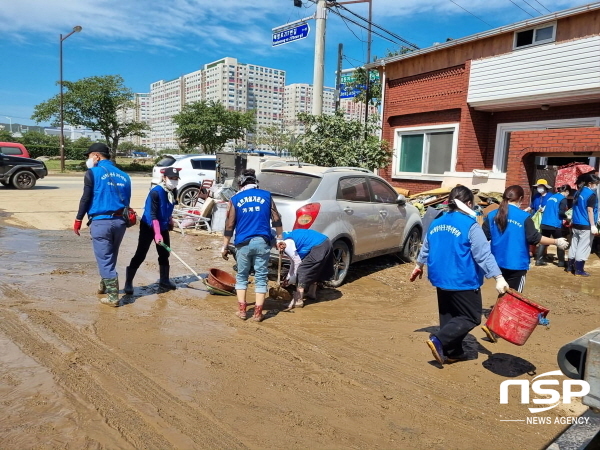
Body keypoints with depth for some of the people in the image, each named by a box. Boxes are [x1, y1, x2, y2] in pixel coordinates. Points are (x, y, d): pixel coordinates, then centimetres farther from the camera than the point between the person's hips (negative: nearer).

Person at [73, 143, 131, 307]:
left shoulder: (93, 172, -3)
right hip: (119, 221, 6)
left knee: (105, 260, 1)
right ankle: (104, 286, 40)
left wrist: (78, 220, 2)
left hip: (101, 221, -6)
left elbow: (86, 198, -6)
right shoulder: (123, 175, 12)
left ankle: (113, 296, 2)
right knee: (110, 258, 22)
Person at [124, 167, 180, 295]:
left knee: (164, 254, 12)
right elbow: (153, 214, -26)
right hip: (149, 227, -7)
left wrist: (169, 220, 17)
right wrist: (157, 233, -32)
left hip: (163, 226, 7)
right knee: (140, 255, -6)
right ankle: (128, 283, 3)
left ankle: (164, 281, 24)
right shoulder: (155, 192, -23)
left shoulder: (173, 191, -1)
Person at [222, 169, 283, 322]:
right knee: (261, 277, 7)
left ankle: (242, 310, 16)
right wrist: (279, 239, 16)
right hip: (262, 242, 1)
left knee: (241, 276, 16)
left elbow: (229, 226, 3)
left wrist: (224, 247, 10)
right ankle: (258, 312, 9)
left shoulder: (235, 199, 4)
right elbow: (276, 219, 7)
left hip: (243, 243, 0)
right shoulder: (266, 195, 7)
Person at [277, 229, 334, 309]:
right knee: (314, 271, 26)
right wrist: (288, 278, 27)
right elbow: (293, 262, 25)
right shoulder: (288, 237, 19)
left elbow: (298, 262, -6)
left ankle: (298, 301, -3)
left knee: (302, 272, -4)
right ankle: (312, 293, 41)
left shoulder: (287, 245, -11)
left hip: (319, 248, -10)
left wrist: (291, 280, 6)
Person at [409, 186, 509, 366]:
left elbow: (426, 249, 18)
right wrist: (499, 278, -19)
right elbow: (484, 255, -19)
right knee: (472, 317, 4)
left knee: (448, 316, 18)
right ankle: (439, 340, -8)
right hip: (463, 281, -7)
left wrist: (418, 266, 32)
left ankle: (453, 352, 23)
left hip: (441, 278, 7)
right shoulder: (470, 226, -14)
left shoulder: (437, 223, 6)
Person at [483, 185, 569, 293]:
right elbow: (535, 238, -11)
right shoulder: (524, 217, -12)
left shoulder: (492, 215, -2)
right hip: (516, 264, -4)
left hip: (498, 263, 4)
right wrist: (556, 242, 2)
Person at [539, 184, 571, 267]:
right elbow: (561, 212, -15)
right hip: (555, 224, -6)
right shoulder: (563, 199, -6)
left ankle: (539, 260, 6)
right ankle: (561, 262, 14)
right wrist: (566, 217, 4)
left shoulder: (552, 197, 17)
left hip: (545, 223, 6)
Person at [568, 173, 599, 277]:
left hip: (576, 224, 8)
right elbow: (590, 211, -16)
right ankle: (579, 270, 2)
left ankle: (570, 266, 21)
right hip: (586, 226, -8)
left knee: (574, 246, 14)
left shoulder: (578, 192, 11)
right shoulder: (591, 194, -12)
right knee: (583, 248, -2)